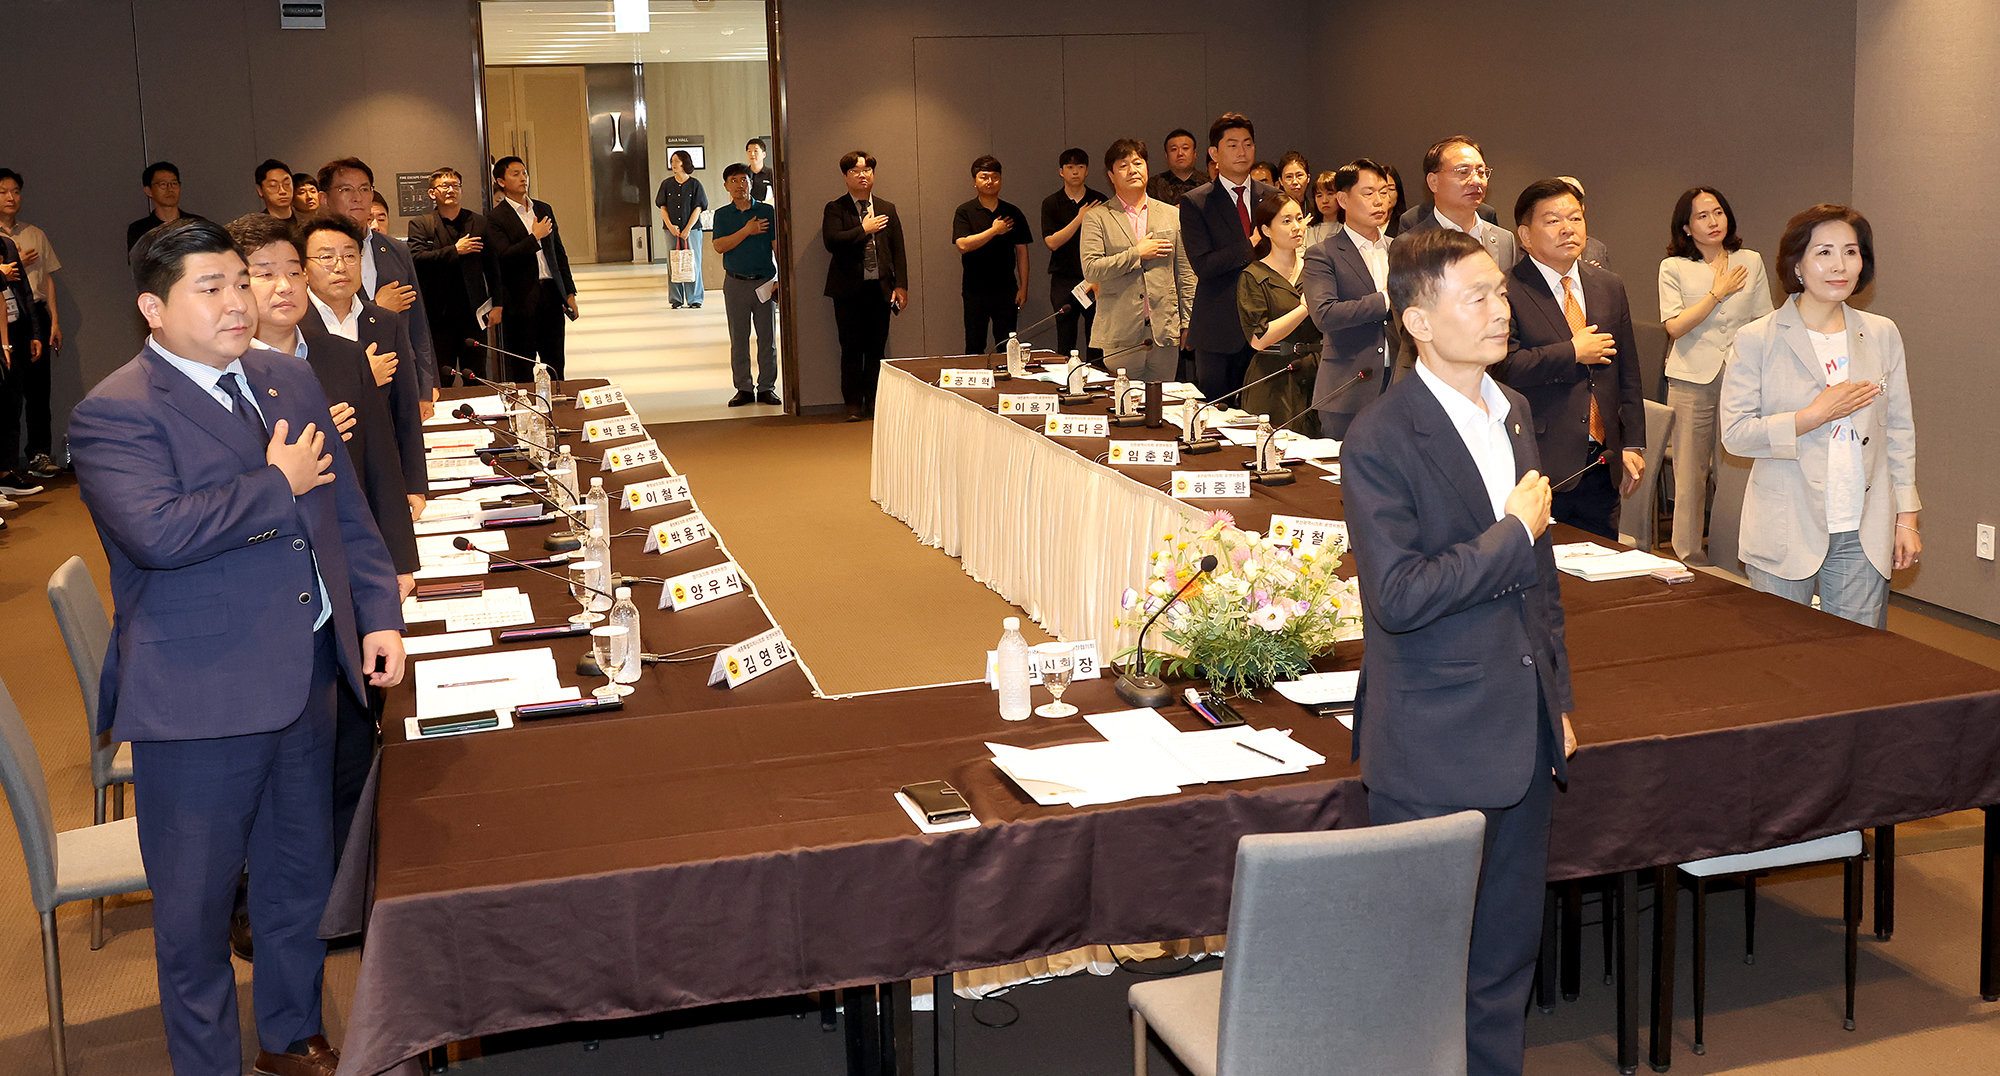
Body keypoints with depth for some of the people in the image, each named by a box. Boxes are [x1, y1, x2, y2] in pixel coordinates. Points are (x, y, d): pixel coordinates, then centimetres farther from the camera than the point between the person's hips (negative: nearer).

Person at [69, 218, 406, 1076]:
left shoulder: (289, 379, 10)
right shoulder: (114, 413, -13)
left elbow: (345, 508, 15)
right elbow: (157, 530, -29)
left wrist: (379, 614, 5)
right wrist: (277, 484, -18)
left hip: (308, 677, 7)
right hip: (200, 699, -7)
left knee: (301, 879, 21)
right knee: (197, 906, 9)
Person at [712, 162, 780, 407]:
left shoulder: (767, 211, 3)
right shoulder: (722, 215, 6)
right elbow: (719, 246, -7)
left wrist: (782, 277, -6)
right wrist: (747, 231, -13)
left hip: (764, 280, -1)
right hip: (735, 283, 1)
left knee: (767, 336, 2)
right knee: (738, 338, 5)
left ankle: (767, 388, 9)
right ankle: (743, 388, 12)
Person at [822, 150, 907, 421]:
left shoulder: (887, 210, 14)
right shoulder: (836, 209, 2)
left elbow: (897, 250, 11)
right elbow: (831, 241, -14)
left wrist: (901, 285, 2)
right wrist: (864, 229, -11)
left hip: (880, 287, 3)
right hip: (849, 289, -3)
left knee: (876, 348, 3)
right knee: (852, 348, -1)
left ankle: (874, 402, 10)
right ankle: (854, 404, 6)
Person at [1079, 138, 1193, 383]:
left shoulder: (1172, 215, 13)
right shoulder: (1096, 218, 3)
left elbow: (1185, 274, 14)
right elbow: (1091, 270, -9)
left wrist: (1187, 322, 9)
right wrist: (1137, 253, -9)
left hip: (1165, 332, 3)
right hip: (1121, 335, -3)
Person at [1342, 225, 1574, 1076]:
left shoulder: (1514, 412, 9)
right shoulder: (1380, 442, -17)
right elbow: (1400, 596, -25)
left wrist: (1556, 699, 18)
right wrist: (1514, 533, -16)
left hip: (1522, 743, 7)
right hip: (1435, 753, -7)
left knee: (1508, 954, 18)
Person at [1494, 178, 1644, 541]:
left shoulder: (1609, 286, 13)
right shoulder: (1506, 291, -7)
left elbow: (1627, 372, 16)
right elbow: (1504, 367, -19)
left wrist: (1632, 444, 12)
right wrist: (1572, 353, -13)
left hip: (1602, 466, 6)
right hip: (1542, 464, -6)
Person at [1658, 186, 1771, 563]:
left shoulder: (1751, 261, 11)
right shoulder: (1673, 268, 3)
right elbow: (1675, 326, -8)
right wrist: (1718, 292, -5)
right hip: (1692, 380, -2)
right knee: (1691, 473, 1)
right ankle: (1688, 555, 10)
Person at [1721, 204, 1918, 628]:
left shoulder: (1882, 335, 8)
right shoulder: (1757, 339, -3)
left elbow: (1899, 430, 12)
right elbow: (1734, 433, -7)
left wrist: (1907, 517, 9)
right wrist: (1814, 416, -15)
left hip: (1863, 536, 3)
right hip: (1786, 536, -3)